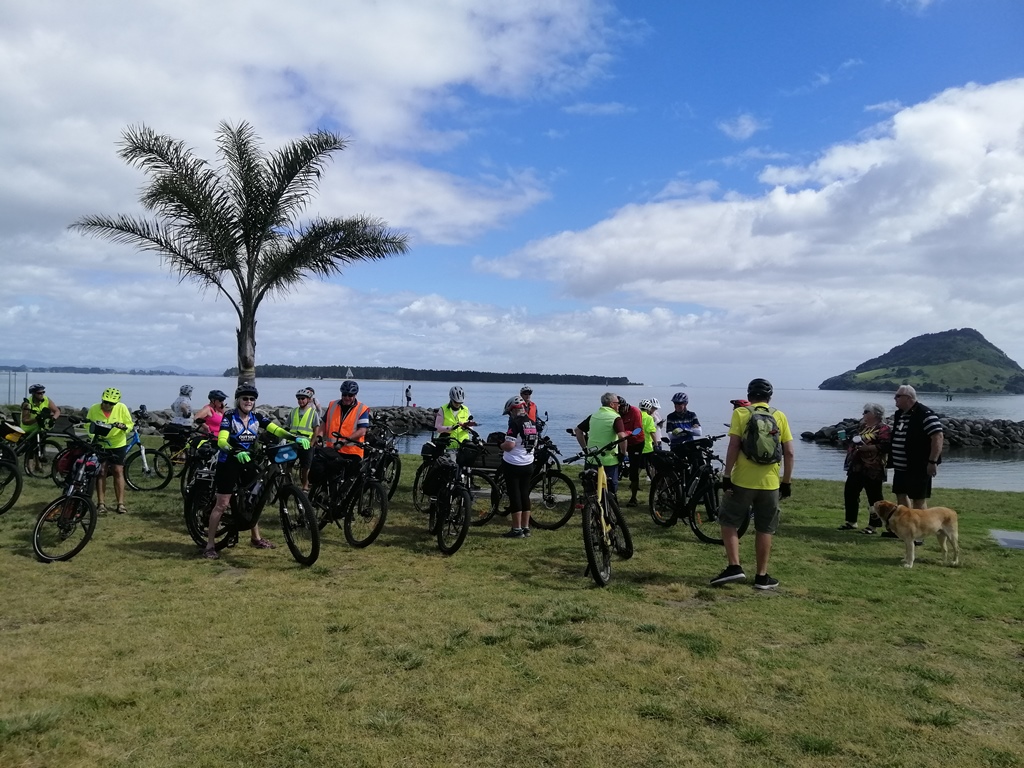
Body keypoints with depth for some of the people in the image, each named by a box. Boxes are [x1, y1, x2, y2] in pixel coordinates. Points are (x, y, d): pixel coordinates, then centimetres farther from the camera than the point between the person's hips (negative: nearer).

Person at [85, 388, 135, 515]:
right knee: (101, 472, 2)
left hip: (118, 444, 0)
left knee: (118, 471, -1)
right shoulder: (94, 409, -13)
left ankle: (120, 503, 2)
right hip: (100, 444, 0)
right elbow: (87, 426, -3)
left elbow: (130, 424, -8)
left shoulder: (122, 408, -14)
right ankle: (100, 503, 10)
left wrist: (123, 426, -30)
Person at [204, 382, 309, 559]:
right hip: (229, 463, -5)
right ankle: (210, 544, 5)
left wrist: (296, 438, -28)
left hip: (247, 462, 5)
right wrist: (236, 452, -45)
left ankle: (255, 538, 27)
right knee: (222, 504, -4)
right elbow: (221, 441, -26)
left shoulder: (257, 417, -1)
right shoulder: (229, 416, -15)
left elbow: (276, 430, -12)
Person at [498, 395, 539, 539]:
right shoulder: (532, 423, 7)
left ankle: (517, 530, 3)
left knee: (515, 496, -1)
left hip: (513, 465, -7)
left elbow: (509, 445, -23)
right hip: (528, 464, 7)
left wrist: (501, 446, -4)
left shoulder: (515, 422, -16)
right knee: (525, 495, 13)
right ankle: (526, 528, 17)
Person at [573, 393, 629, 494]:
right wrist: (623, 453, -11)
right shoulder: (615, 418, -11)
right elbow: (622, 437, -25)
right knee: (611, 489, 6)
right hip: (609, 460, -5)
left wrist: (584, 448, 15)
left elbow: (577, 430, 12)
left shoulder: (593, 416, 8)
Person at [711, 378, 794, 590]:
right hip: (770, 483, 2)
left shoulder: (740, 413, -3)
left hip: (742, 481, -2)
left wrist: (726, 476, -8)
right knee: (765, 530, 12)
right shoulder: (780, 417, 4)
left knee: (729, 522, 11)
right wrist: (787, 482, 9)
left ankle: (734, 567, 1)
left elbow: (733, 447, -12)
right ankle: (762, 576, 15)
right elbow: (789, 453, 1)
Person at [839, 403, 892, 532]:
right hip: (857, 467, 9)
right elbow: (857, 439, 30)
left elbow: (884, 446, -22)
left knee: (874, 497, 2)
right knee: (849, 493, 10)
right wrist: (850, 440, 9)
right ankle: (851, 522, 21)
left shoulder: (883, 429, -10)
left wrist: (866, 447, -26)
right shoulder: (863, 426, 18)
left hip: (872, 469, -9)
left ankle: (873, 525, 10)